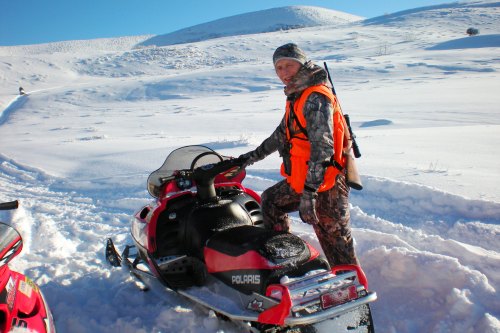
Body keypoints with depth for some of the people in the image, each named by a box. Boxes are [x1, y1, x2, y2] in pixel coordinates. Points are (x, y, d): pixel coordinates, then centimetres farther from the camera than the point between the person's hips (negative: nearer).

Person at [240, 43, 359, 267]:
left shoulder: (316, 98, -18)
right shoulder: (296, 96, 15)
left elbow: (322, 147, -28)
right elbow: (282, 133, 28)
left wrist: (309, 192, -33)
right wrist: (254, 155, 32)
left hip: (326, 184, -10)